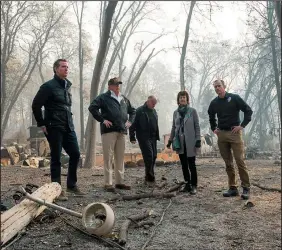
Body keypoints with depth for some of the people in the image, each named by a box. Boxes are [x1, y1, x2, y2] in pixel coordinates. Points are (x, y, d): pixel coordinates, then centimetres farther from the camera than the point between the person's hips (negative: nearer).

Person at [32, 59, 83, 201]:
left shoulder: (67, 86, 15)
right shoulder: (49, 86, -7)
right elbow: (36, 105, -9)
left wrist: (69, 121, 14)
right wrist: (42, 124, -8)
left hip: (69, 128, 7)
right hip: (55, 128, -7)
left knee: (75, 154, 6)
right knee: (56, 159, -1)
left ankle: (72, 185, 20)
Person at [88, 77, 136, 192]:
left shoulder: (124, 99, 19)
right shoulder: (103, 97, -1)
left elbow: (132, 111, 32)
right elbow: (92, 107, -13)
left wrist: (130, 121, 16)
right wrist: (102, 119, -15)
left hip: (122, 132, 6)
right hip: (109, 131, -6)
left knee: (120, 158, 10)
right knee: (108, 158, -4)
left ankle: (120, 182, 17)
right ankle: (108, 183, 0)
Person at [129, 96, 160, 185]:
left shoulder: (154, 111, 16)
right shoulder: (140, 111, -7)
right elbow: (133, 124, -8)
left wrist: (157, 136, 16)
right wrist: (132, 137, -12)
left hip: (153, 138, 7)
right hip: (144, 138, -7)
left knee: (153, 156, 6)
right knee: (149, 156, -13)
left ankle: (149, 178, 17)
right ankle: (150, 178, -8)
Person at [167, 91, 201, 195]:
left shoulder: (192, 111, -2)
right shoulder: (176, 112, 10)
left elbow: (197, 126, -3)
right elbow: (173, 127, 15)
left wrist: (198, 140, -10)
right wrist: (170, 140, 13)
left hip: (190, 142, -4)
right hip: (179, 142, 4)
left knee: (191, 164, -2)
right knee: (184, 165, 8)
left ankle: (193, 185, 6)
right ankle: (187, 184, 18)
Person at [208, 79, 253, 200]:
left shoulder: (234, 98, -3)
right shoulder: (214, 103, 10)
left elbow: (248, 111, -2)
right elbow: (211, 116, 28)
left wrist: (242, 126, -8)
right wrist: (214, 128, 17)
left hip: (234, 133, -4)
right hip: (221, 134, 4)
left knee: (240, 161, -8)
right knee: (228, 163, 6)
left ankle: (246, 188, 0)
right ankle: (233, 188, 12)